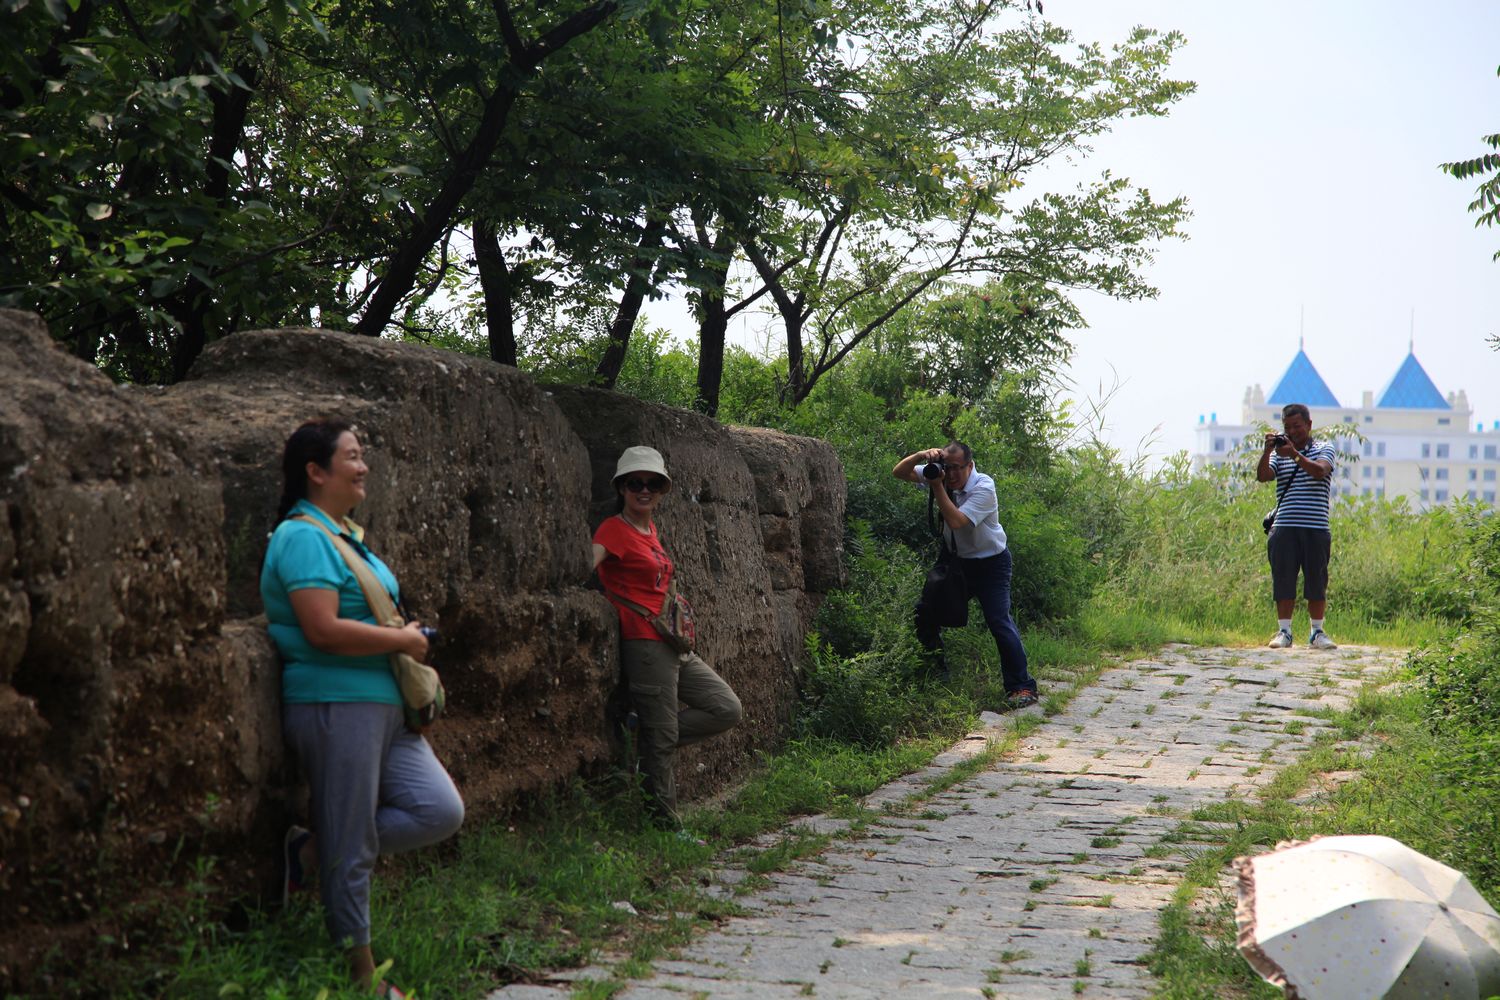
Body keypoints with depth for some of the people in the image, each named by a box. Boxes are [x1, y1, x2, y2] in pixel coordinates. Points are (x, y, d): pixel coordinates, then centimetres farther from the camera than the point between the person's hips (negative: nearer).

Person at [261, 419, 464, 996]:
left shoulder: (348, 534, 17)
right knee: (350, 850, 0)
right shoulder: (303, 537, -12)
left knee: (441, 811, 3)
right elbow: (323, 629, -22)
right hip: (334, 706, -9)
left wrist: (406, 640, 9)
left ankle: (310, 852, 12)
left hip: (384, 706, 9)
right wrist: (403, 640, -12)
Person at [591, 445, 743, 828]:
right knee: (662, 737, -4)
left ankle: (647, 737, 10)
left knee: (728, 709, 8)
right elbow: (587, 563, -24)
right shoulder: (614, 529, -7)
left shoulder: (650, 529, 17)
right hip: (645, 643, -9)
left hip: (675, 646, 9)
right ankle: (665, 821, 7)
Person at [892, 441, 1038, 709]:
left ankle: (1022, 687, -11)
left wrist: (937, 486, -32)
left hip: (991, 562, -6)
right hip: (956, 560, 6)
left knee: (999, 621, -15)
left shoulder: (983, 488, -23)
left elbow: (956, 521, -34)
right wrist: (921, 455, -25)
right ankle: (936, 674, 21)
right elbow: (899, 472, -7)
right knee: (925, 612, 3)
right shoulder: (939, 475, -6)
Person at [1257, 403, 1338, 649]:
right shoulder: (1279, 454, 15)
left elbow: (1320, 471, -12)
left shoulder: (1324, 449, 9)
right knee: (1283, 580, -1)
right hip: (1284, 527, 2)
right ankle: (1284, 631, 6)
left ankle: (1317, 632, 9)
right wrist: (1267, 451, -15)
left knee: (1316, 581, 1)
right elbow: (1262, 476, -1)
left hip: (1316, 529, -2)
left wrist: (1295, 454, -23)